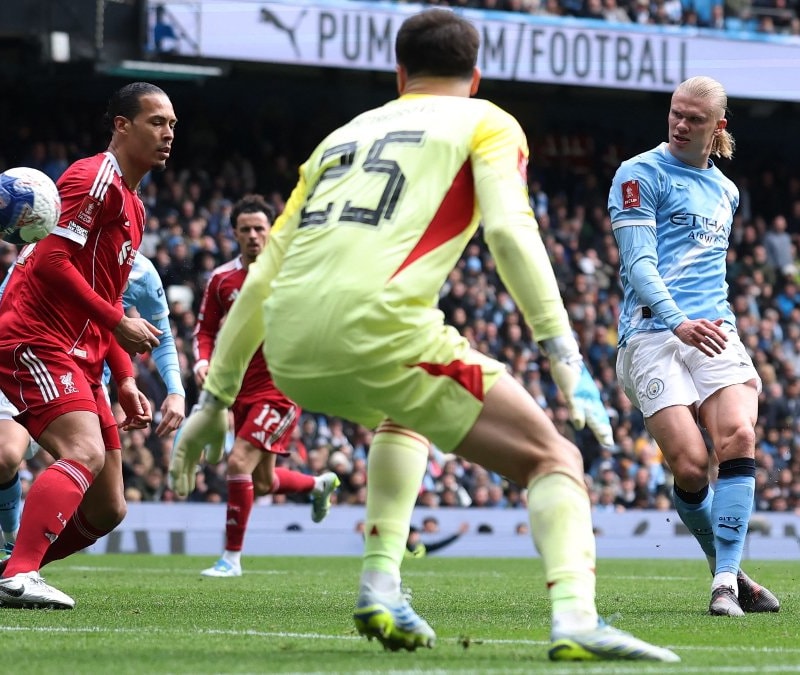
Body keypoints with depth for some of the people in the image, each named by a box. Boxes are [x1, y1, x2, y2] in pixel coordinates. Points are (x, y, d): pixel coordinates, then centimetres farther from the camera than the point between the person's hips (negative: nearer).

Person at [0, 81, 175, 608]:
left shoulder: (133, 205, 22)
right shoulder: (95, 179, -8)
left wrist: (125, 380, 18)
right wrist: (118, 321, -17)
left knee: (108, 509, 5)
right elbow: (50, 260, -19)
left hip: (79, 360, 10)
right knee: (86, 451, -31)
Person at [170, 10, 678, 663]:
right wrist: (565, 356, -9)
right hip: (375, 332, -6)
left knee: (407, 409, 38)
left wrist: (216, 398, 30)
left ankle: (380, 585, 22)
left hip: (290, 352, 6)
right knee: (553, 459, 5)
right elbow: (509, 231, -5)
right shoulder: (487, 124, 16)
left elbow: (263, 274, 26)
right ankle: (574, 617, -20)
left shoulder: (342, 137, 30)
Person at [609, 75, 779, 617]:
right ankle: (727, 568, 8)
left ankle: (727, 582, -20)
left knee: (738, 438, -21)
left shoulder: (725, 190, 21)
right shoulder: (641, 174, 0)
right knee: (690, 465, -16)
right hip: (653, 333, -5)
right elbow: (639, 262, -10)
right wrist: (677, 322, -25)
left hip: (713, 332, 5)